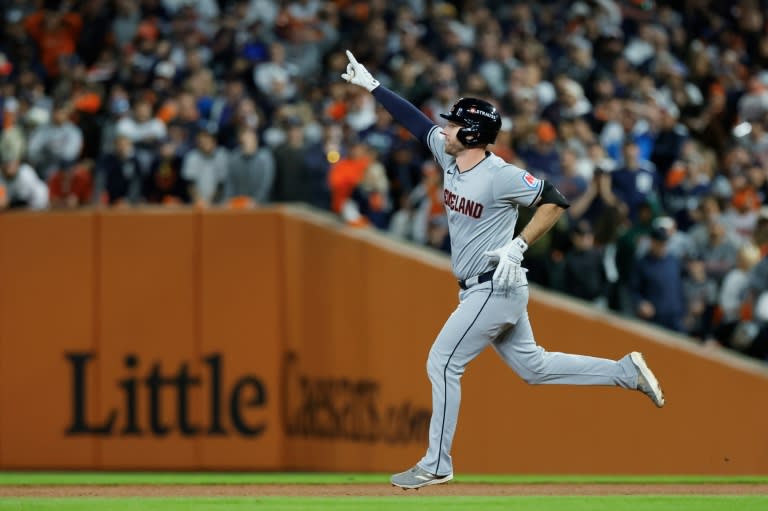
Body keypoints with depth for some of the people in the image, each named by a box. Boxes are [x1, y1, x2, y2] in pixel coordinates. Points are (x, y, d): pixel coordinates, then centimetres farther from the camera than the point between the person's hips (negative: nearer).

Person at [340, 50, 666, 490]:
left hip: (496, 288, -9)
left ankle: (436, 466, 0)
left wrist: (518, 246, -24)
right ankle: (627, 372, 21)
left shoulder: (500, 175, -20)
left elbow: (556, 202, -19)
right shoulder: (450, 157, 3)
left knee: (443, 364, -7)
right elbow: (416, 121, 13)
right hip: (479, 290, 9)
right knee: (533, 366, 15)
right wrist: (372, 85, 12)